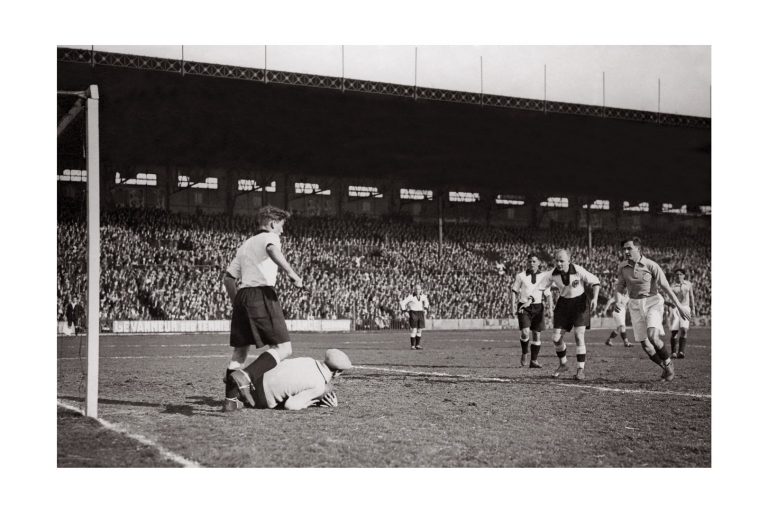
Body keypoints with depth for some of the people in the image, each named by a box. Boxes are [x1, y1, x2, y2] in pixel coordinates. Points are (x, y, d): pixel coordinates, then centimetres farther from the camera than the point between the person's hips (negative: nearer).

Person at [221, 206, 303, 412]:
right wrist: (291, 273, -24)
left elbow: (228, 277, 25)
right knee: (283, 348, -8)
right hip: (262, 293, -8)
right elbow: (273, 250, -20)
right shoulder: (269, 237, 7)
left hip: (241, 295, 8)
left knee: (239, 351, 12)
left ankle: (230, 399, 7)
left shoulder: (246, 244, 28)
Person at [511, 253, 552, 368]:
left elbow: (548, 294, 9)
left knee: (537, 334, 3)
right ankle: (524, 353, 11)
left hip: (538, 307, 2)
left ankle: (534, 360, 15)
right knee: (525, 332, -17)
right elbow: (515, 291, 9)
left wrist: (550, 307, -5)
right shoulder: (520, 276, 1)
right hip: (524, 307, -2)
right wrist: (514, 305, -2)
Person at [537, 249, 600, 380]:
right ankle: (563, 364, 25)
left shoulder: (578, 271, -21)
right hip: (563, 303, 4)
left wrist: (595, 298, -24)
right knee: (556, 338, -1)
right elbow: (540, 287, -2)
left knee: (579, 335, -15)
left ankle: (580, 370, -4)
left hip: (580, 302, -3)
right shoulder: (552, 274, -12)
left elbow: (595, 282, -11)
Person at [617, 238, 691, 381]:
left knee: (652, 336, -25)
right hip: (635, 305, 4)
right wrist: (620, 287, -11)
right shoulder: (622, 267, 0)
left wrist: (680, 306, -4)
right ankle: (665, 368, 23)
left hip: (653, 302, -4)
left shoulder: (651, 265, -12)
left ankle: (668, 362, 0)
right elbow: (621, 288, 13)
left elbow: (665, 287, -7)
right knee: (645, 344, -1)